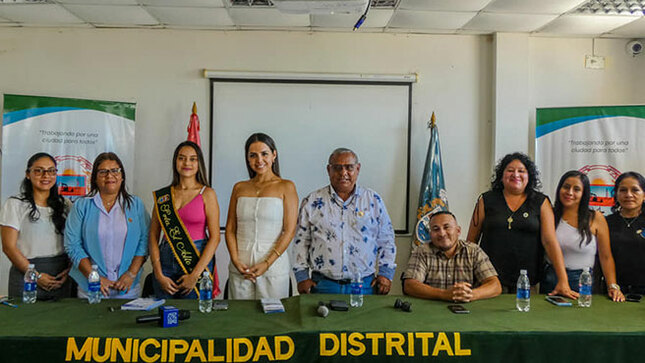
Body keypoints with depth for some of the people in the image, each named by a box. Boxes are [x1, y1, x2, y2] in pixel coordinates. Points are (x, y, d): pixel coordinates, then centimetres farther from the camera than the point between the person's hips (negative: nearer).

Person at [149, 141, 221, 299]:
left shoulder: (207, 193, -2)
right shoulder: (162, 195, 7)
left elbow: (215, 237, -6)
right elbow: (153, 237, 6)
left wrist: (195, 275, -11)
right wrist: (159, 274, -4)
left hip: (197, 260, -2)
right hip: (166, 261, 3)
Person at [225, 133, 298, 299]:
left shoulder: (286, 187, 0)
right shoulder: (239, 188, 11)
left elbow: (289, 231, -5)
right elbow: (230, 229, 9)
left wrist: (267, 263, -13)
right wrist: (235, 260, -6)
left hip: (273, 267, -3)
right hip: (240, 268, 3)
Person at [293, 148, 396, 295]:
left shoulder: (373, 200, 7)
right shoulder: (312, 202, 5)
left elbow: (386, 240, 11)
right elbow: (301, 240, 7)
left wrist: (386, 273, 3)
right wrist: (302, 276, 1)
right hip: (323, 285, 0)